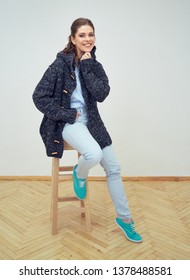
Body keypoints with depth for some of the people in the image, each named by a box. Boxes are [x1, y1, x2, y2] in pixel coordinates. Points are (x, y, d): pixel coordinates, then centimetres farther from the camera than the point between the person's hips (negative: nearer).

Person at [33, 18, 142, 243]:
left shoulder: (95, 66, 5)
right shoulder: (61, 64, -10)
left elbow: (101, 94, -11)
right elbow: (39, 97, -12)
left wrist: (87, 68, -15)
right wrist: (68, 115, -14)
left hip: (91, 121, 6)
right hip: (68, 122, -5)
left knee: (113, 169, 4)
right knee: (93, 154, -35)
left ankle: (124, 218, 21)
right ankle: (79, 174, 5)